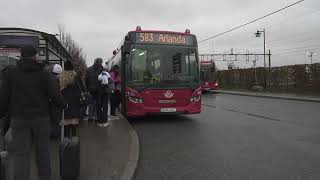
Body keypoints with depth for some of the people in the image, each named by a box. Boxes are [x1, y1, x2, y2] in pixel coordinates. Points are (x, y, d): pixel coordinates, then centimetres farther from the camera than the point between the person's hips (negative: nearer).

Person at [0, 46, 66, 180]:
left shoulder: (11, 73, 1)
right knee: (43, 150, 13)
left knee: (20, 152, 3)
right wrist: (63, 105, 9)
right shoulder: (44, 74, -4)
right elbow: (54, 94, -7)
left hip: (19, 119, 1)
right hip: (41, 117, 0)